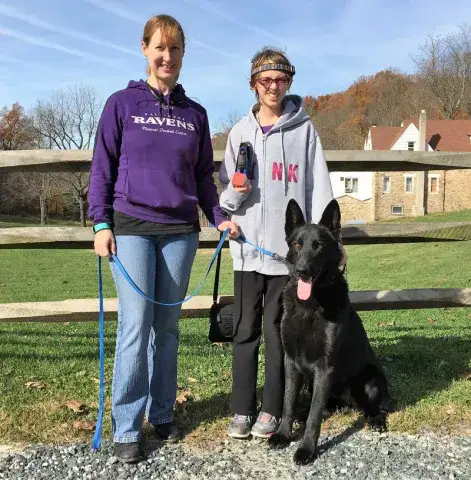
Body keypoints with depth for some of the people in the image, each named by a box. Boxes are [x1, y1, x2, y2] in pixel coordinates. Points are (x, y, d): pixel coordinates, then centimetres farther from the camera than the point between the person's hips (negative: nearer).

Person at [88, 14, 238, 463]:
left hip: (180, 231, 3)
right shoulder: (122, 104, 3)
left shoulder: (195, 114, 12)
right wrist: (101, 223, -7)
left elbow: (203, 176, 15)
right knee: (135, 326, -7)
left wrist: (219, 218, 3)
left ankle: (161, 413, 21)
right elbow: (102, 168, 2)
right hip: (131, 228, -3)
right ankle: (126, 427, 4)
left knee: (167, 327, 8)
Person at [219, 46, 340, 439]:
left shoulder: (304, 130, 3)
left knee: (278, 328, 5)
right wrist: (235, 193, -11)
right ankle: (242, 408, 17)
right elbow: (226, 196, 12)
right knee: (246, 328, 6)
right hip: (249, 245, 2)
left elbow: (318, 188, -1)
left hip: (289, 245, -2)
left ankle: (272, 409, 17)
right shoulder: (240, 132, 9)